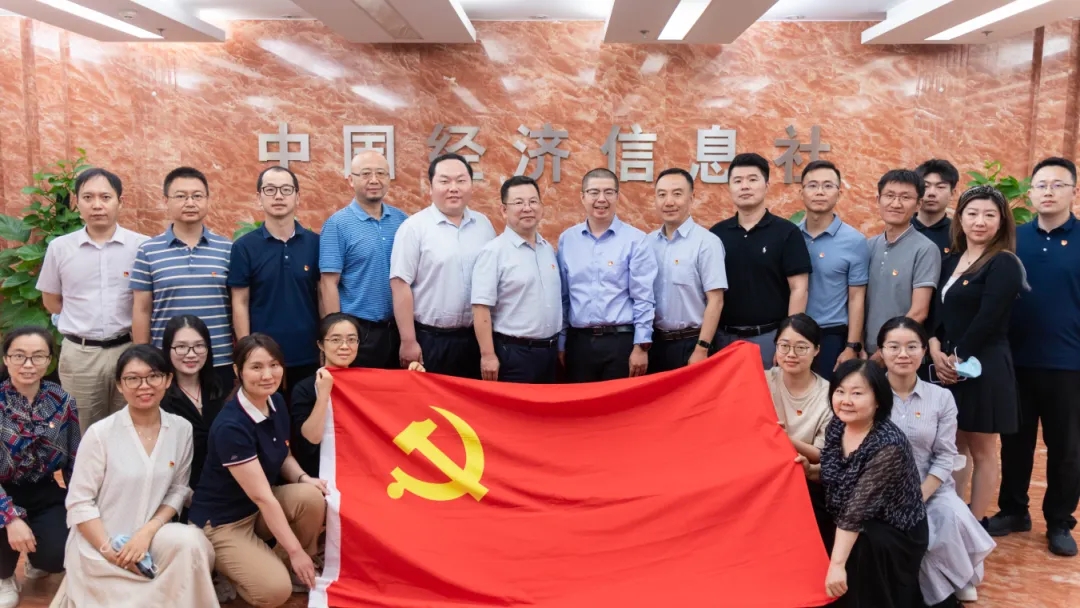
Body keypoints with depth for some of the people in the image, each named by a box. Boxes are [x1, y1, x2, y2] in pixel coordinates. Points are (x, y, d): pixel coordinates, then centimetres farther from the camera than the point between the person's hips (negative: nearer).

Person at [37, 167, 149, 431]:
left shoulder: (142, 246, -4)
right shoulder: (59, 247, 2)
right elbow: (51, 301, 13)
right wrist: (84, 323, 4)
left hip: (128, 350, -1)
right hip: (80, 354, 1)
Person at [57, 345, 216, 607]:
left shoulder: (182, 430, -2)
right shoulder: (100, 434, -12)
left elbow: (179, 489, 2)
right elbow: (79, 503, -9)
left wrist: (148, 531, -14)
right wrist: (110, 552, -15)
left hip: (149, 536, 3)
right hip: (98, 545, -3)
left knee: (191, 542, -27)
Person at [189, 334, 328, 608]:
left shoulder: (276, 402, -5)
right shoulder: (230, 426, -29)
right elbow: (262, 495, -26)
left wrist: (304, 478, -12)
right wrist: (295, 550, -21)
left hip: (261, 506, 7)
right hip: (222, 520, -7)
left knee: (312, 497, -22)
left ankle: (290, 568, 2)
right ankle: (227, 568, 9)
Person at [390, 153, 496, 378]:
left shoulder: (483, 225, 7)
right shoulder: (414, 227, -7)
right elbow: (400, 285, -10)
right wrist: (408, 341, -12)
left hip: (476, 338, 4)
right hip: (430, 340, -4)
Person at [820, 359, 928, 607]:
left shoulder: (888, 445, -27)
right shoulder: (836, 426, -5)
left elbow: (858, 508, -31)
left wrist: (837, 563, -33)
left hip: (896, 534, -7)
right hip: (851, 528, 7)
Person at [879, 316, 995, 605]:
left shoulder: (941, 397, 3)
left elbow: (945, 457, -1)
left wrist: (918, 497, -14)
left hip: (931, 488, 2)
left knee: (954, 519, -29)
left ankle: (958, 581, 5)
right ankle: (941, 590, 1)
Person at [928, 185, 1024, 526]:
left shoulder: (1004, 264, -10)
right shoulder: (951, 261, 12)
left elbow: (988, 320, -17)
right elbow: (939, 311, 8)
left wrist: (958, 356, -11)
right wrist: (935, 348, -8)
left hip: (983, 366, -7)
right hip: (949, 365, 7)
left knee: (981, 450, 5)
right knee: (955, 444, 15)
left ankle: (975, 523, 16)